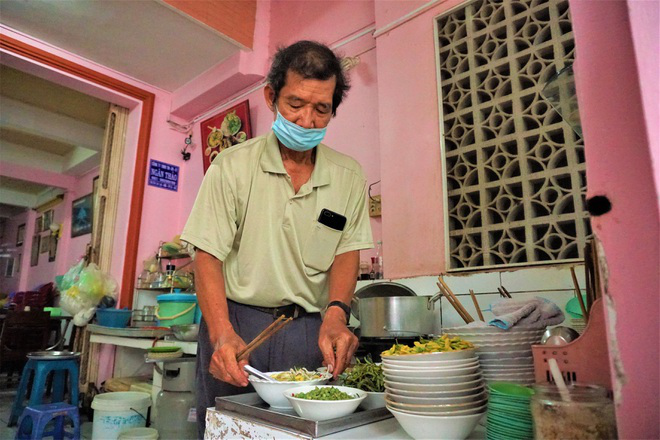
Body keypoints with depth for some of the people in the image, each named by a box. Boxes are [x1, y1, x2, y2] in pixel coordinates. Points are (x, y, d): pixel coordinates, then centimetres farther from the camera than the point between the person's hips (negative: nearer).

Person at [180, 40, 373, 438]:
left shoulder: (349, 175, 3)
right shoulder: (231, 166, -3)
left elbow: (347, 251, 2)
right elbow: (208, 255, -6)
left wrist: (336, 312, -16)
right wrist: (222, 333, -20)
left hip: (311, 331, 2)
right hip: (236, 322, -1)